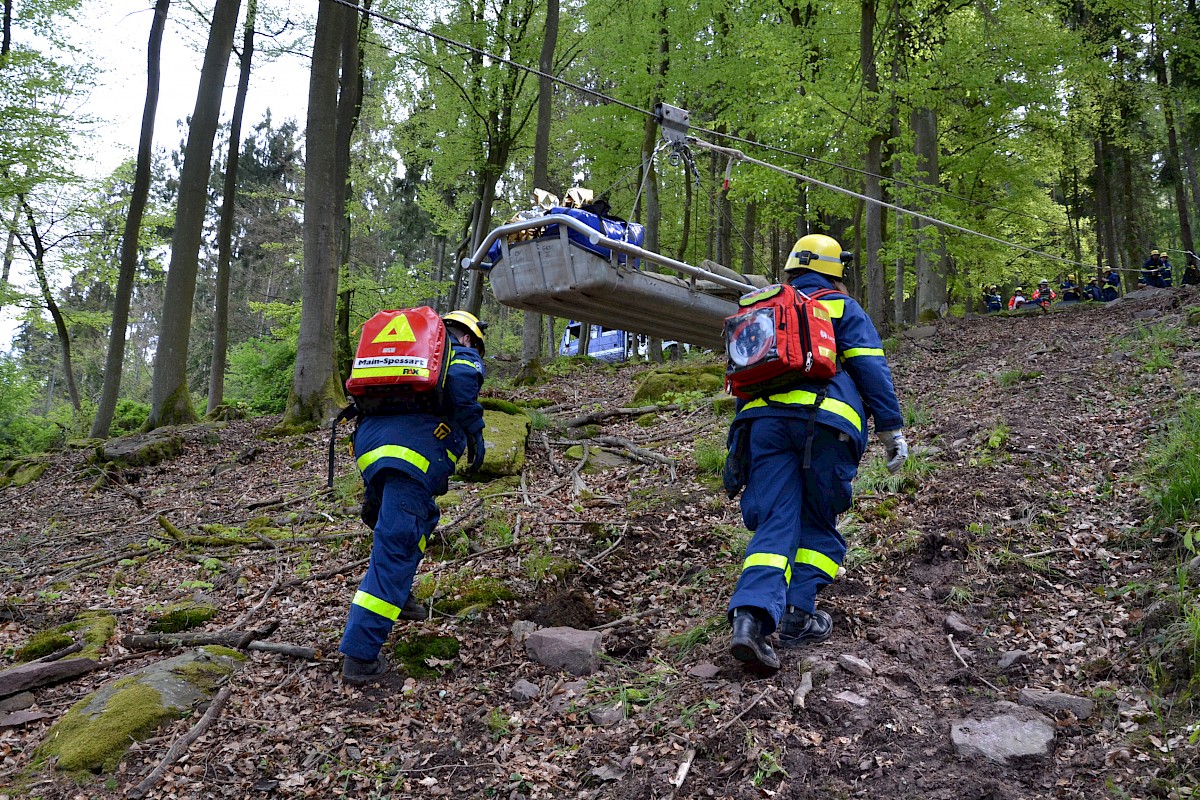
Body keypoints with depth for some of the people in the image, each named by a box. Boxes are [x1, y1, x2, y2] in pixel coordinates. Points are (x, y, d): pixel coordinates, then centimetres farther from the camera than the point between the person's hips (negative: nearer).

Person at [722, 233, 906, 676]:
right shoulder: (842, 308, 15)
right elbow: (870, 368, 2)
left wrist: (739, 448, 28)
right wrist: (891, 428, 2)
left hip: (762, 418, 3)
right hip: (826, 422, -3)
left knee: (775, 523, -3)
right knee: (818, 523, 13)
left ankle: (752, 615, -25)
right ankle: (797, 617, 5)